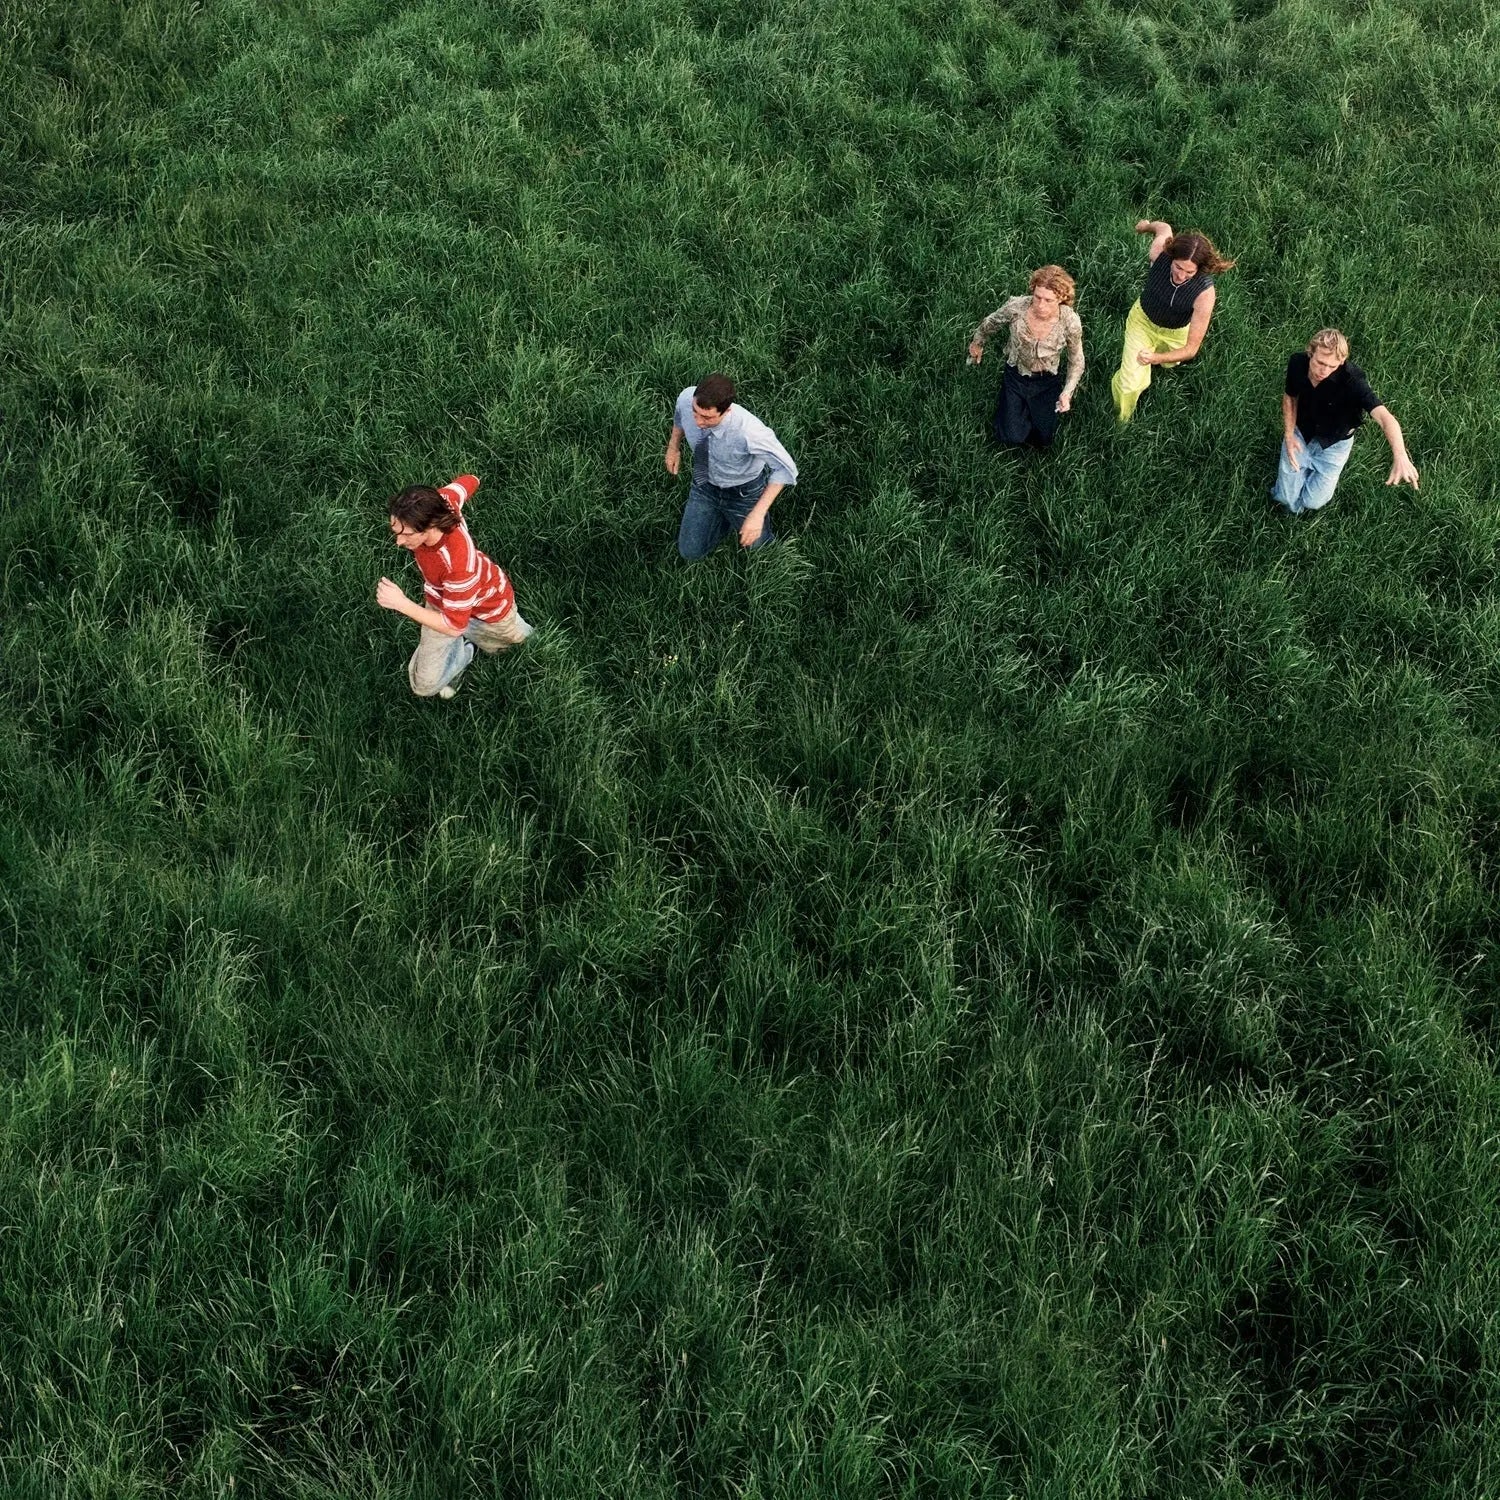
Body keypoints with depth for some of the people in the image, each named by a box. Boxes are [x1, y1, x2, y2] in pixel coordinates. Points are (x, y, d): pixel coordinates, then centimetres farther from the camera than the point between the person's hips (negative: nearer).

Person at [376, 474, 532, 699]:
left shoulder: (458, 564, -50)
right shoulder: (436, 504, -34)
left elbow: (454, 626, -39)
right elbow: (469, 481, -11)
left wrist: (402, 604, -44)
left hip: (486, 604, -4)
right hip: (440, 599, 4)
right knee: (424, 685, 1)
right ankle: (461, 652, 28)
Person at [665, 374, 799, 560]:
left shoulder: (749, 431, -43)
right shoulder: (687, 398, -30)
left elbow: (785, 469, -30)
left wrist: (758, 514, -35)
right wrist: (673, 447, 3)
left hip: (745, 493, -3)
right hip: (705, 484, 3)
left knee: (754, 546, 20)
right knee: (691, 552, 9)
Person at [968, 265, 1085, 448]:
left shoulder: (1070, 321, -28)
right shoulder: (1016, 308, -29)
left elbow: (1076, 362, -9)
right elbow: (991, 324, -3)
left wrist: (1067, 392, -20)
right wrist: (977, 344, 15)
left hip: (1047, 382, 0)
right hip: (1016, 377, 0)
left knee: (1042, 440, 9)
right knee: (1011, 436, -6)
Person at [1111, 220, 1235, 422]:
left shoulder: (1204, 293, -42)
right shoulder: (1160, 251, -38)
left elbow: (1191, 349, -37)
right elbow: (1164, 228, -10)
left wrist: (1157, 358, -54)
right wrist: (1147, 225, 14)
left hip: (1176, 333, 0)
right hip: (1143, 319, 0)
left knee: (1169, 364, 32)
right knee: (1130, 382, -3)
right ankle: (1119, 421, 30)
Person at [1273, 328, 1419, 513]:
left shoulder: (1351, 380, -39)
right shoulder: (1297, 364, -26)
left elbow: (1384, 417, -51)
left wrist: (1400, 457, -68)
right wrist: (1288, 435, -14)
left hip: (1334, 442, -2)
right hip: (1301, 433, 2)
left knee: (1312, 502, -1)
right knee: (1287, 498, 3)